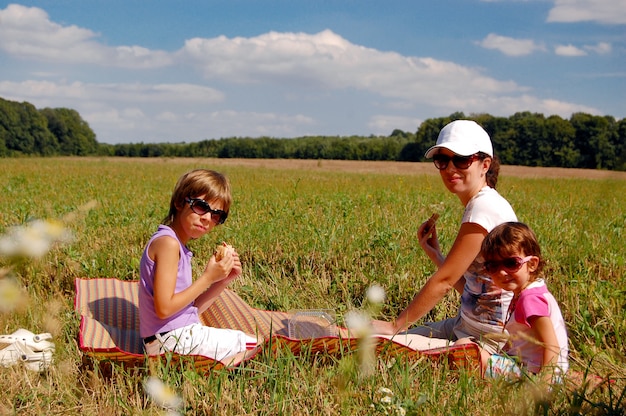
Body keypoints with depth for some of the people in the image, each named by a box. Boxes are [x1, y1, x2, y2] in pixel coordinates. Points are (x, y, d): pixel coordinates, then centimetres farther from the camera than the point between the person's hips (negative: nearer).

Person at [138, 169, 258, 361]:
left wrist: (223, 281, 0)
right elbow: (164, 309, -22)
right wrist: (208, 278, -17)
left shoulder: (178, 245, 14)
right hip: (171, 340, -9)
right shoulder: (167, 242, -15)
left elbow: (190, 307, 10)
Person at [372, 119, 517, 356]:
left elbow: (444, 281, -18)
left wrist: (394, 326, -12)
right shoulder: (481, 204, 10)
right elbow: (470, 288, 10)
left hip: (489, 337, -10)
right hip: (467, 325, 10)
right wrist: (434, 253, 1)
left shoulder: (485, 207, -20)